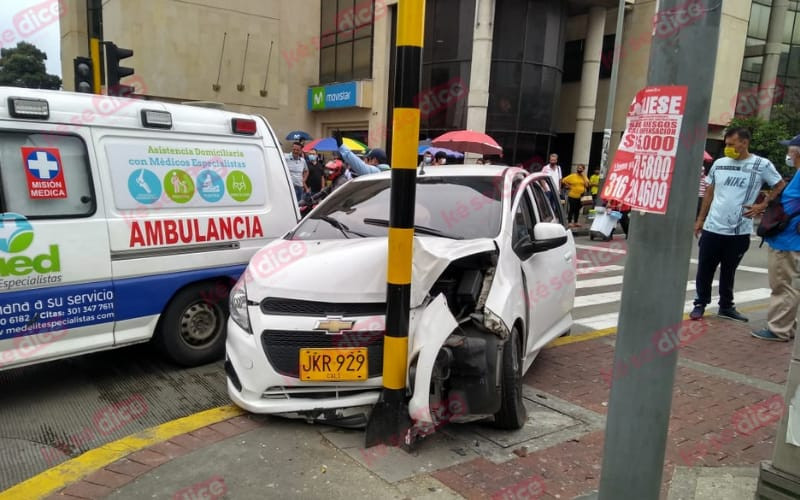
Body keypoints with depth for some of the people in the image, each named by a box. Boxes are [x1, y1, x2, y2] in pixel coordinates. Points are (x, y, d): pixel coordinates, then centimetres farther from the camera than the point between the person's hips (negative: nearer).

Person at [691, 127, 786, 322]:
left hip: (739, 231, -2)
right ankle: (700, 304, 19)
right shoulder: (719, 164, 5)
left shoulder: (762, 165, -4)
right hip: (712, 228, 2)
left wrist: (762, 206, -6)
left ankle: (726, 307, 26)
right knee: (704, 270, 6)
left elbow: (780, 186, 6)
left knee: (728, 272, 11)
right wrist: (700, 219, 11)